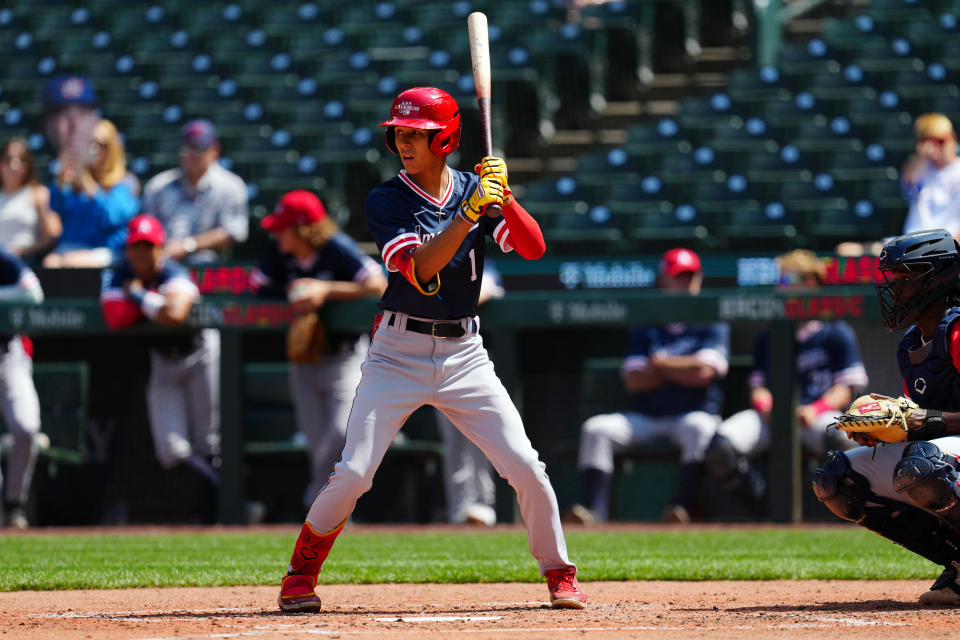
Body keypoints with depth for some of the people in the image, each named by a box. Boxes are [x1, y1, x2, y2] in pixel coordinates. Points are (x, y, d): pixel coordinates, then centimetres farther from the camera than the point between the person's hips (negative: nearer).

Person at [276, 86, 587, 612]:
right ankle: (301, 575, 10)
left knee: (526, 467, -5)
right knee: (353, 474, -10)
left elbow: (533, 248, -8)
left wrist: (502, 197, -24)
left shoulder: (475, 189, 3)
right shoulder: (385, 201, -6)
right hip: (399, 351, -2)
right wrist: (471, 212, -29)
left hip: (464, 352, 2)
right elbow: (419, 270, -21)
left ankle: (559, 573, 13)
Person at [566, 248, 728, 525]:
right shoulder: (645, 328, 15)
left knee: (698, 428, -39)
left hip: (696, 414, -4)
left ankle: (680, 505, -43)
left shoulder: (712, 326, 6)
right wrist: (682, 368, -7)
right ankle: (596, 509, -32)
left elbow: (703, 372, -11)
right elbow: (633, 380, 2)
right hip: (646, 418, 4)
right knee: (596, 429, -20)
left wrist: (660, 363, 1)